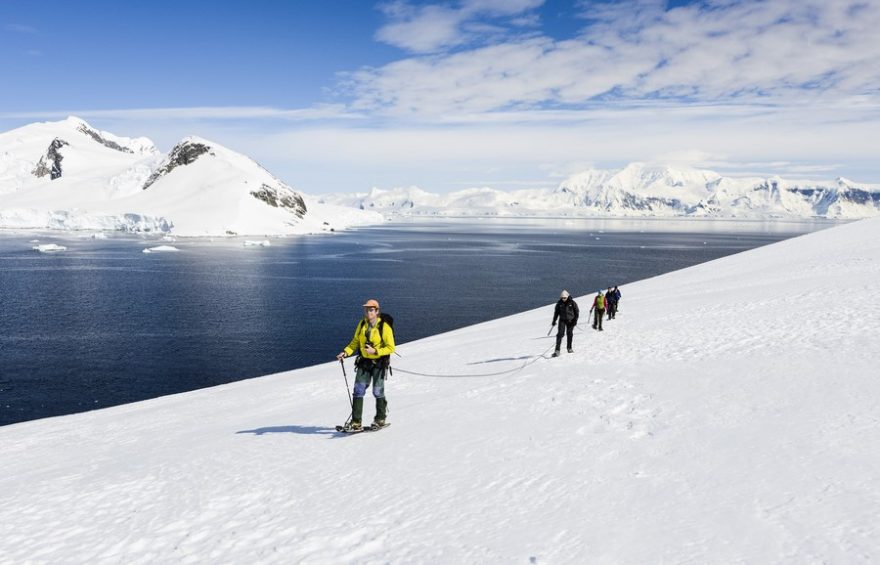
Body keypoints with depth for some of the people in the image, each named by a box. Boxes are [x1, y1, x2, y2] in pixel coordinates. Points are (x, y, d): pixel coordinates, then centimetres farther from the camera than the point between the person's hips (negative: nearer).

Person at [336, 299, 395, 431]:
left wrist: (375, 351, -23)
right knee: (358, 391, -4)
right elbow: (355, 342, 12)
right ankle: (356, 422, -1)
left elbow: (391, 348, -11)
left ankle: (380, 419, 25)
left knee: (378, 392, 5)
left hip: (379, 363, -4)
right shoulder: (362, 324, 4)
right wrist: (346, 352, -5)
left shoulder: (384, 327, -11)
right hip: (364, 362, 4)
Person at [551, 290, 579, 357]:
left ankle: (569, 348, 30)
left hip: (570, 321, 0)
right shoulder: (559, 303, -2)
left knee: (570, 334, 10)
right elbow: (556, 312, 8)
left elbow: (577, 312, -1)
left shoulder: (572, 303, -7)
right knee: (560, 334, -11)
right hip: (562, 320, 0)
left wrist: (575, 320, -8)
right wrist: (554, 321, 8)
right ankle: (557, 350, -16)